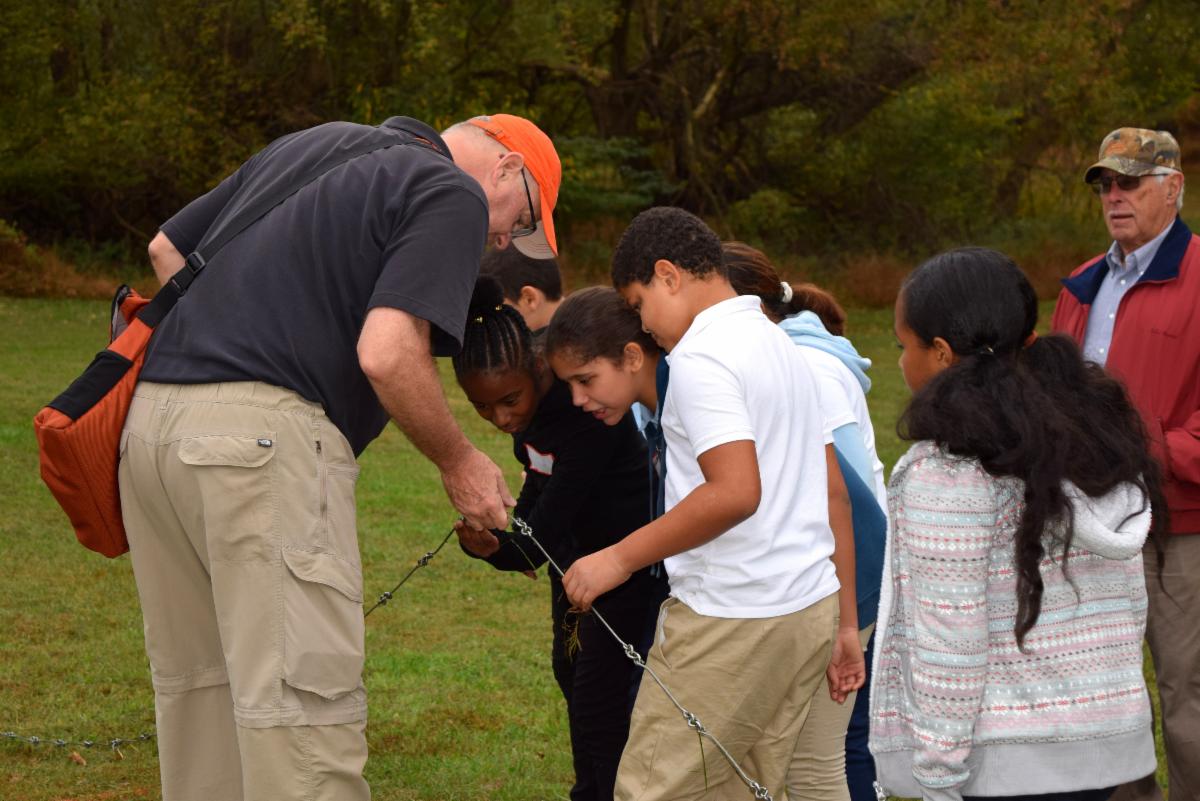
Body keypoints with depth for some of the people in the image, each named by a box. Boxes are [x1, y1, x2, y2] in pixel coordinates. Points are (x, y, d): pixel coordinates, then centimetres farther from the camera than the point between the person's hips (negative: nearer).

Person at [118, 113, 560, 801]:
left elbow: (167, 248, 29)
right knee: (305, 696, -9)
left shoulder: (314, 145, 26)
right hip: (266, 432, -9)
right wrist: (457, 461, 1)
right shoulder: (453, 194, 1)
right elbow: (387, 353, -13)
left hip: (151, 412, 9)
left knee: (200, 684, 16)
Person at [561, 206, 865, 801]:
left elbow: (736, 492, -24)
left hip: (732, 620, -9)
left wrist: (620, 558, -17)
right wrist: (845, 623, 21)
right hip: (810, 611, 9)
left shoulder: (700, 358, -12)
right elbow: (834, 491, 18)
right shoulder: (779, 344, 17)